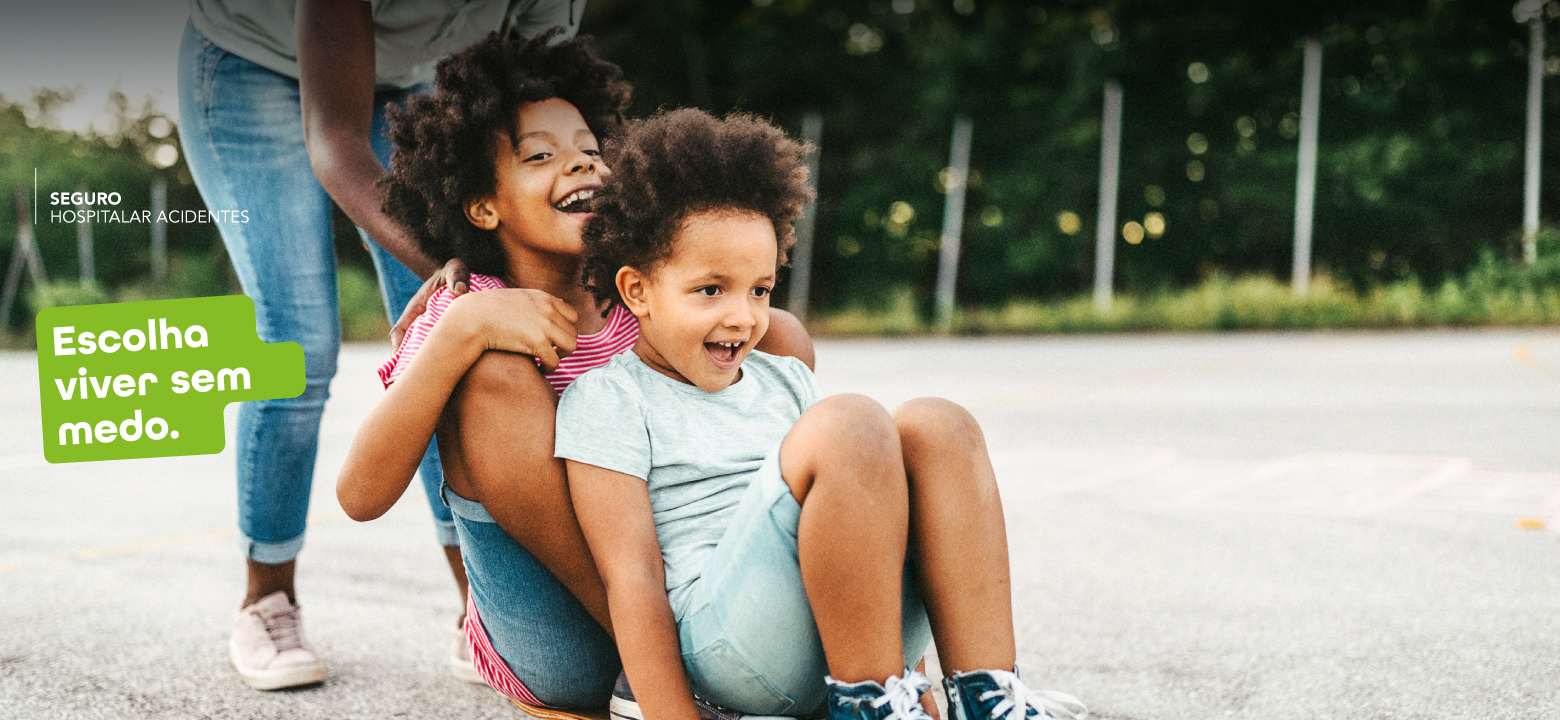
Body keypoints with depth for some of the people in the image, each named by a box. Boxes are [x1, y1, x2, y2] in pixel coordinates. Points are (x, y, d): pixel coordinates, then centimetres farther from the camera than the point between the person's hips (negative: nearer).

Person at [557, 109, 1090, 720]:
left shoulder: (785, 380, 24)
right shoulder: (606, 400, 3)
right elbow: (632, 579, -5)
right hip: (721, 647, -7)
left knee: (935, 426, -11)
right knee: (851, 427, -25)